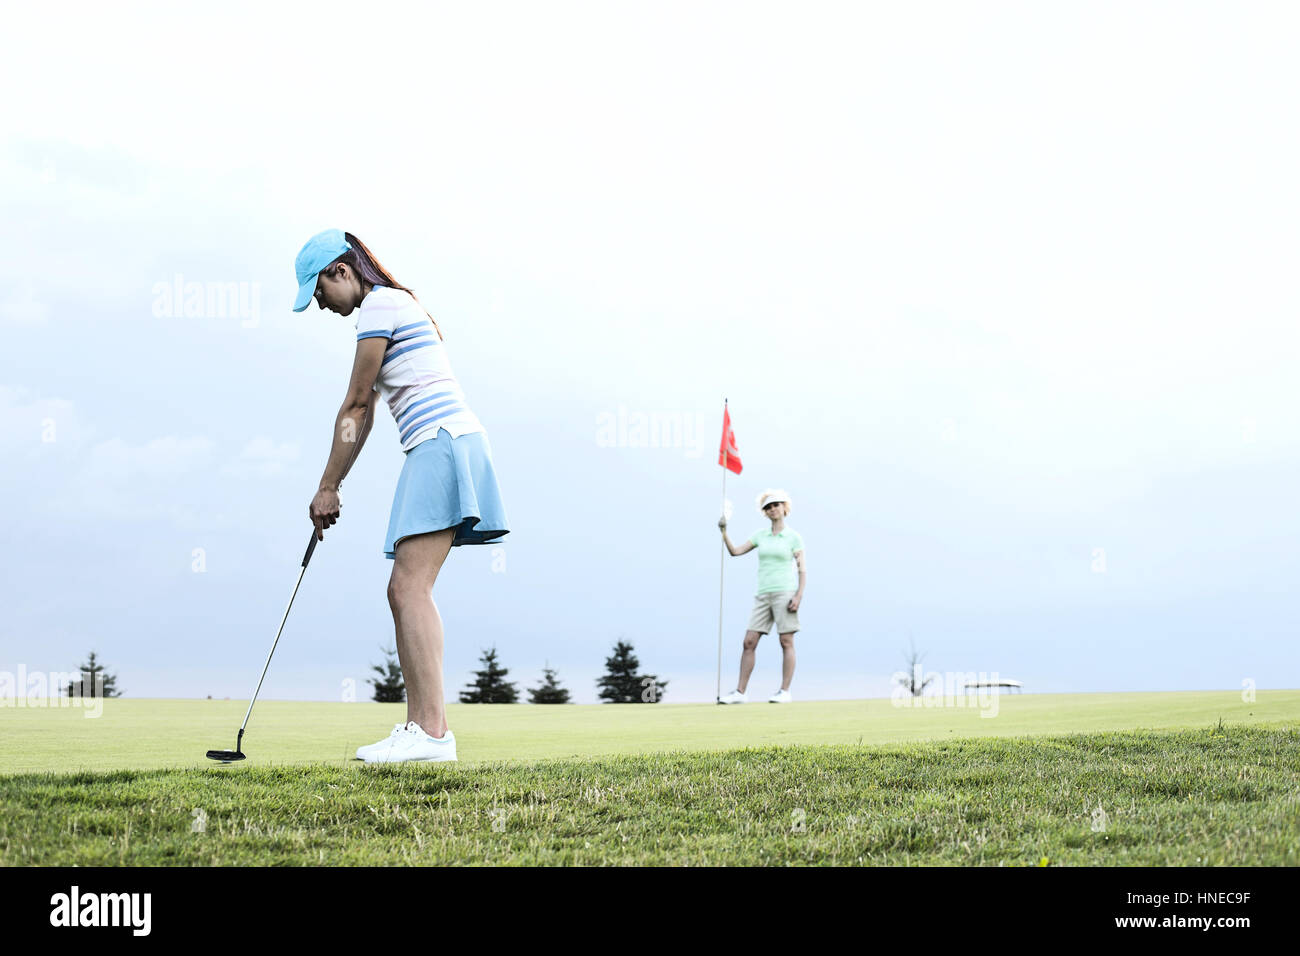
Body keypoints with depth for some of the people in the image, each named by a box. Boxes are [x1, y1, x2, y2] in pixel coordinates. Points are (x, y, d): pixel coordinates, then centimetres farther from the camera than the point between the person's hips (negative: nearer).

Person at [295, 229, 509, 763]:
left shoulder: (379, 304, -6)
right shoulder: (394, 307, 25)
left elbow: (354, 406, -4)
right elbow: (362, 415, 23)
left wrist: (326, 488, 1)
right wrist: (334, 488, 20)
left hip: (441, 444, -10)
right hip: (435, 452, 10)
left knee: (411, 587, -16)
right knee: (403, 591, 6)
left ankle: (433, 731, -22)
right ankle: (418, 726, 4)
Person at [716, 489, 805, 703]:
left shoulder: (794, 537, 3)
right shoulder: (760, 536, 15)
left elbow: (802, 569, -1)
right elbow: (734, 551, 11)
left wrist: (799, 595, -13)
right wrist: (724, 531, -3)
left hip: (785, 593, -5)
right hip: (763, 595, 5)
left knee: (786, 642, -5)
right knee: (749, 642, -2)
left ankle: (785, 692, -3)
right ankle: (740, 692, -2)